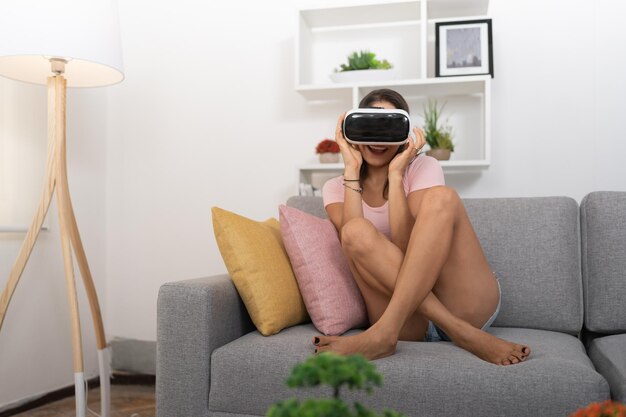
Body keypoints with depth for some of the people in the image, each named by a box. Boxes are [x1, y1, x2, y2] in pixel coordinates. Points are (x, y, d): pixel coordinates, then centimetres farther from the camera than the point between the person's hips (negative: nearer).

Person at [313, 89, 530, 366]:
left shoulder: (423, 168, 5)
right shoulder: (336, 187, 11)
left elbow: (409, 246, -12)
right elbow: (353, 242, -12)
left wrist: (395, 174, -13)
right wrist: (351, 169, -10)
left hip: (469, 306, 0)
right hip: (408, 320, 1)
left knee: (440, 197, -23)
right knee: (357, 231, -24)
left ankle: (384, 334, -33)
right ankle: (461, 333, -30)